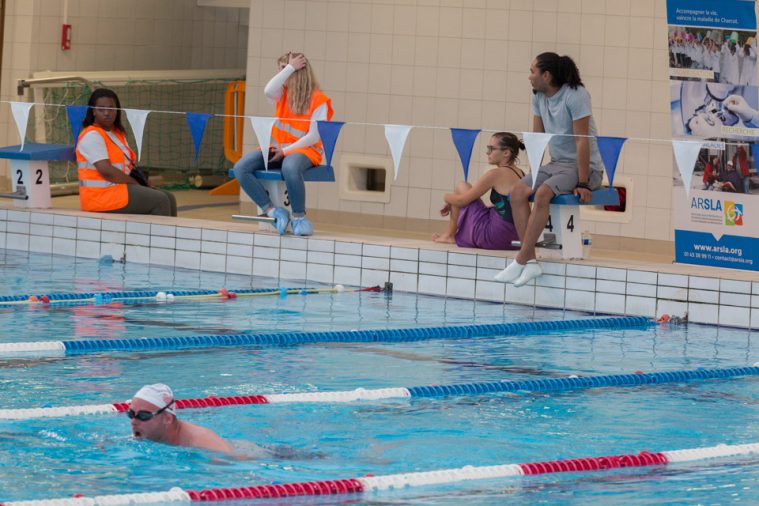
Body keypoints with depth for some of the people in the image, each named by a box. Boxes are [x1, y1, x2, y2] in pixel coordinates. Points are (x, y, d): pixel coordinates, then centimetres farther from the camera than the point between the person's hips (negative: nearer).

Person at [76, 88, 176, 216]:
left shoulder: (118, 133, 18)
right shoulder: (92, 136, -11)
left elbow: (128, 167, 17)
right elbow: (106, 171, -21)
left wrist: (140, 182, -2)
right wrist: (134, 182, -13)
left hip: (122, 187, 9)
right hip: (101, 194, -9)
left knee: (169, 199, 1)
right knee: (159, 201, -17)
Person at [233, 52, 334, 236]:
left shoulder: (318, 100, -5)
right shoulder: (283, 93, 11)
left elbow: (314, 136, -11)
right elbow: (268, 91, -14)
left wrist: (286, 150, -18)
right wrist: (290, 68, -10)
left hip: (304, 150, -6)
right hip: (277, 149, 6)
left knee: (290, 168, -44)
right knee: (240, 168, -20)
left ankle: (299, 217, -25)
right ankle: (272, 211, -20)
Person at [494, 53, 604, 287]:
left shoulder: (575, 95, -17)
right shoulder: (539, 97, 6)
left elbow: (582, 141, -21)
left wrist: (582, 184, -24)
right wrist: (533, 174, 2)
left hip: (584, 166, -8)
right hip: (556, 163, 8)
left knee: (543, 193, -32)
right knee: (518, 191, -16)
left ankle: (520, 262, -28)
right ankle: (530, 262, -22)